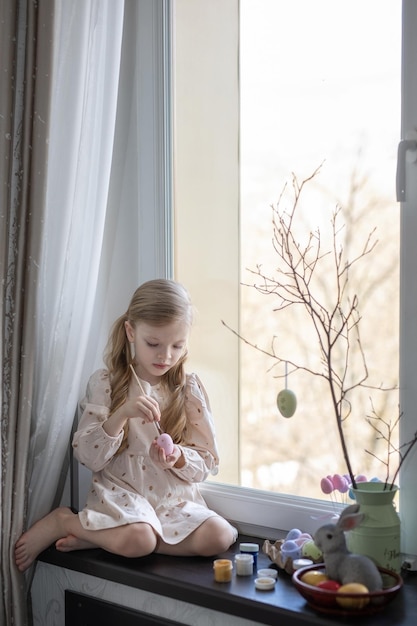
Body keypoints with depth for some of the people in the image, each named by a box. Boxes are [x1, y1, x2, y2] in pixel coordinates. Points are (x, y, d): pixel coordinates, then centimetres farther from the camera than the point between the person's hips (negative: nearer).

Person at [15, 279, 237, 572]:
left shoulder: (190, 388, 4)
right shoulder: (106, 383, -1)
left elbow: (207, 462, 4)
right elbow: (89, 457, -8)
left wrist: (179, 458, -19)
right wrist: (121, 414, -24)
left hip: (176, 499, 4)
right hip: (120, 492, -4)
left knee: (219, 536, -24)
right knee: (137, 538, -35)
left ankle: (98, 538, -12)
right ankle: (63, 521, -4)